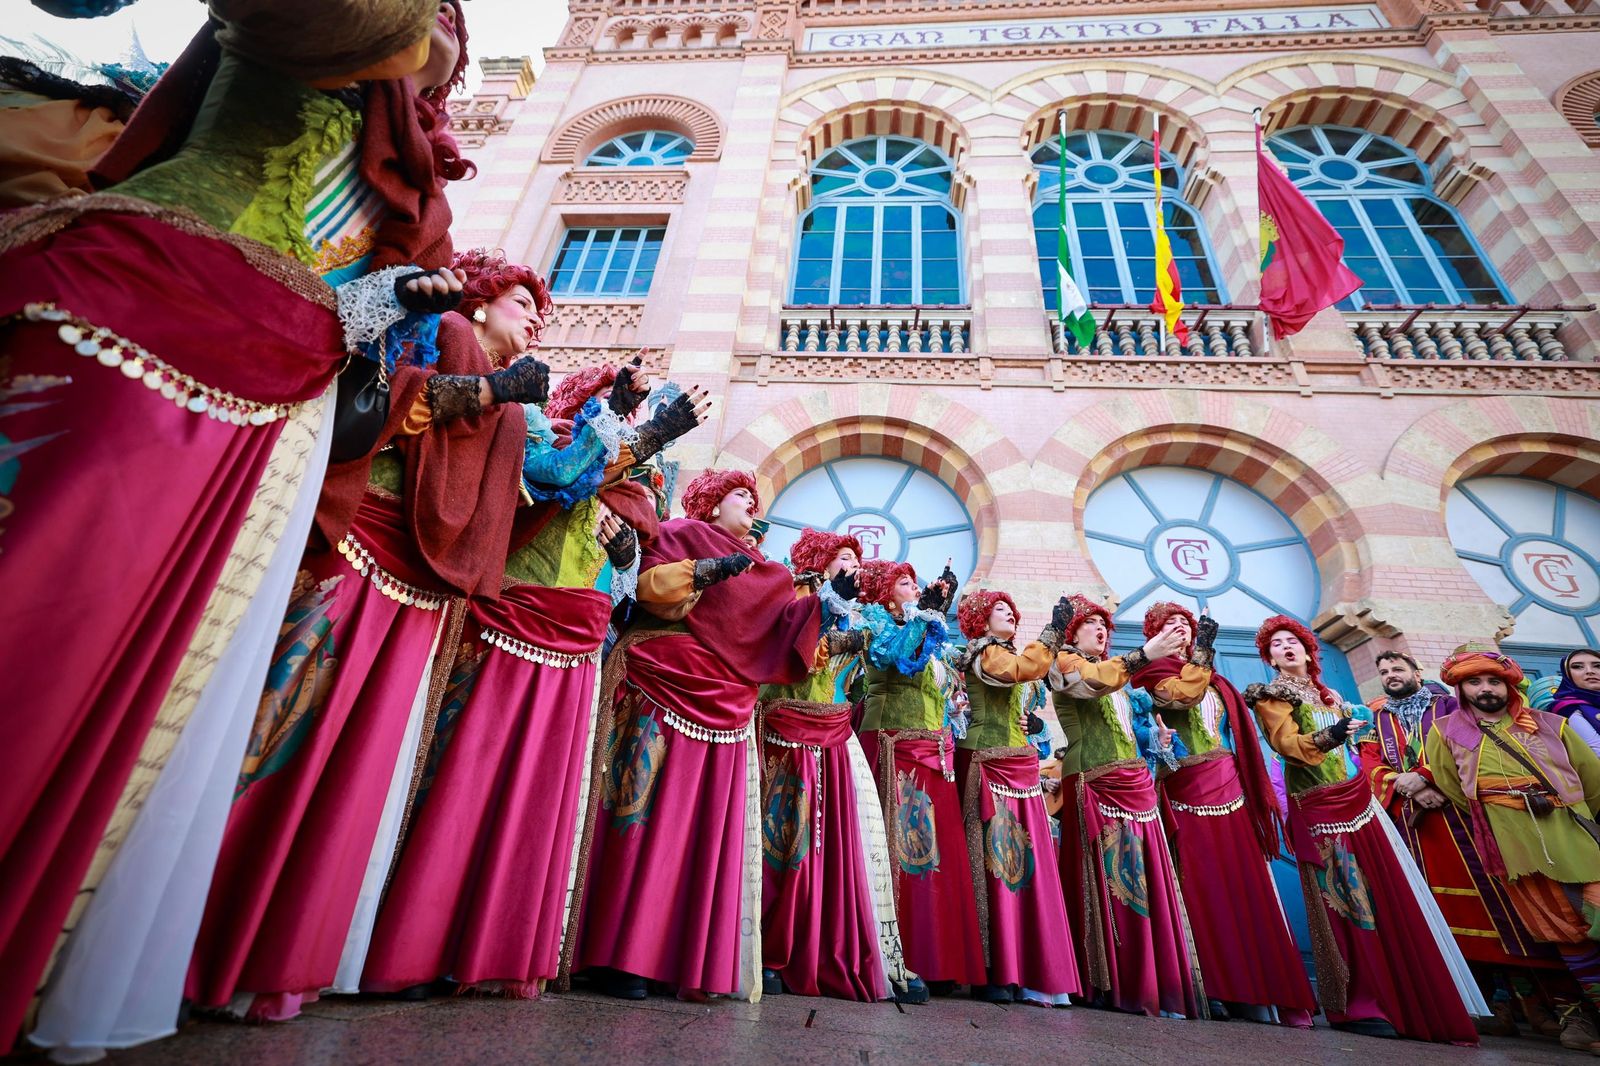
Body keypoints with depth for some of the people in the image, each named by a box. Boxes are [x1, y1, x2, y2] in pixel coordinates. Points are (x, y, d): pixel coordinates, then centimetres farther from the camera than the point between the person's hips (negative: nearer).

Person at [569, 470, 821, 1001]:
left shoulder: (754, 566, 24)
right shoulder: (680, 534, 7)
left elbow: (774, 623, 15)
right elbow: (648, 585, -9)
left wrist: (824, 603, 6)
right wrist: (706, 570, -17)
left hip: (723, 704, 6)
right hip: (664, 689, -6)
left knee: (710, 826, 4)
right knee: (652, 816, -6)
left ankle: (690, 956, 12)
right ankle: (623, 955, 3)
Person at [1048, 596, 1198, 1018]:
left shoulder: (1117, 671, 25)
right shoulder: (1063, 663, 2)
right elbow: (1093, 681, -21)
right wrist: (1143, 654, -30)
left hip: (1134, 784, 7)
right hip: (1094, 785, -7)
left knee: (1146, 881, 4)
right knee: (1109, 879, -9)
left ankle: (1152, 984, 9)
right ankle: (1113, 984, -2)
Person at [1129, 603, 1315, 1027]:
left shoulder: (1215, 681, 20)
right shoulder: (1153, 671, 3)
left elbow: (1237, 734, 20)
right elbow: (1181, 693, -18)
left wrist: (1253, 792, 14)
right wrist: (1202, 650, -15)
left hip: (1229, 787, 5)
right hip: (1189, 791, -5)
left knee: (1244, 885, 4)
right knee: (1202, 886, -7)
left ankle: (1255, 989, 12)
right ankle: (1213, 988, -1)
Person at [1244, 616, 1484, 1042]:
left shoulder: (1329, 695, 18)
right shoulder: (1270, 698, -4)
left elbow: (1354, 743, 25)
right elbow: (1287, 742, -19)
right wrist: (1328, 737, -34)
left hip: (1358, 801, 7)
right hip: (1319, 810, -6)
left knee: (1389, 899, 8)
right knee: (1347, 904, -6)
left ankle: (1409, 999, 19)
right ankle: (1355, 1005, 0)